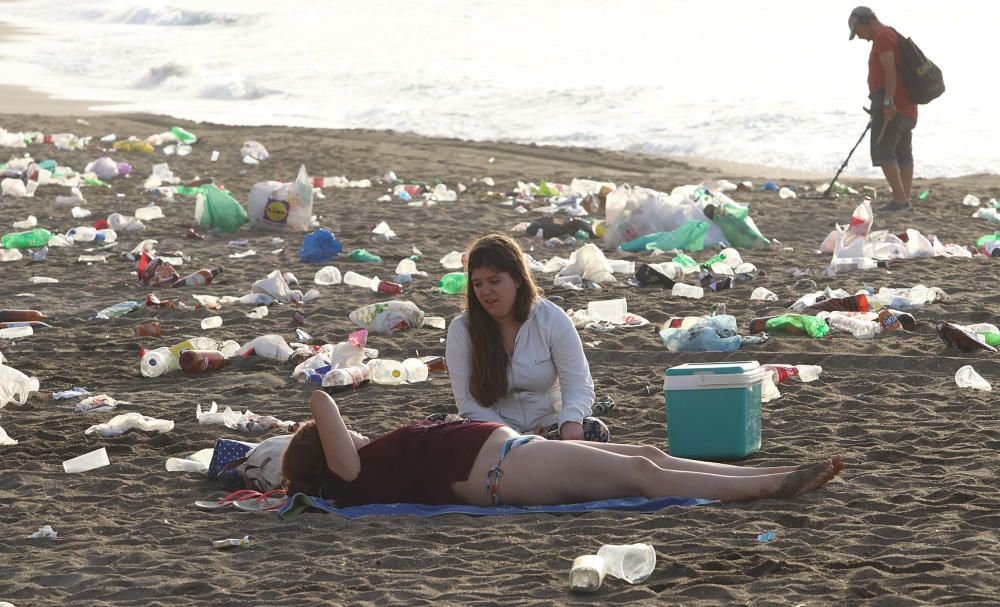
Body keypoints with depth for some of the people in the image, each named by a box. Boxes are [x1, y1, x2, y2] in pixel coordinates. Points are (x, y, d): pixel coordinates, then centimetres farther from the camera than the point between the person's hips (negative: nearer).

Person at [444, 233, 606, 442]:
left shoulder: (553, 320, -3)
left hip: (548, 429, 1)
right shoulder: (462, 330, -4)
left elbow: (579, 385, -9)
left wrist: (570, 421, -33)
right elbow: (468, 402, -6)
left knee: (594, 431, -31)